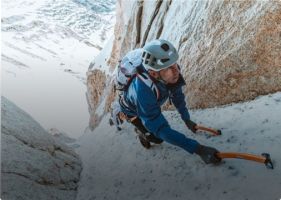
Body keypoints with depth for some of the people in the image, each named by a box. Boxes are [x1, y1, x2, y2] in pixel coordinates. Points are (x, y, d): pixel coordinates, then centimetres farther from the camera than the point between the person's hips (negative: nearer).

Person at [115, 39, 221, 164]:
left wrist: (187, 119, -2)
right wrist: (198, 149, -47)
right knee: (158, 138, -5)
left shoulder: (172, 74, -32)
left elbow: (177, 95, -10)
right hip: (132, 110, -5)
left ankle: (141, 128, 50)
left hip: (150, 105, 5)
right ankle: (141, 132, 26)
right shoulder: (142, 91, -49)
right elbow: (162, 130, -45)